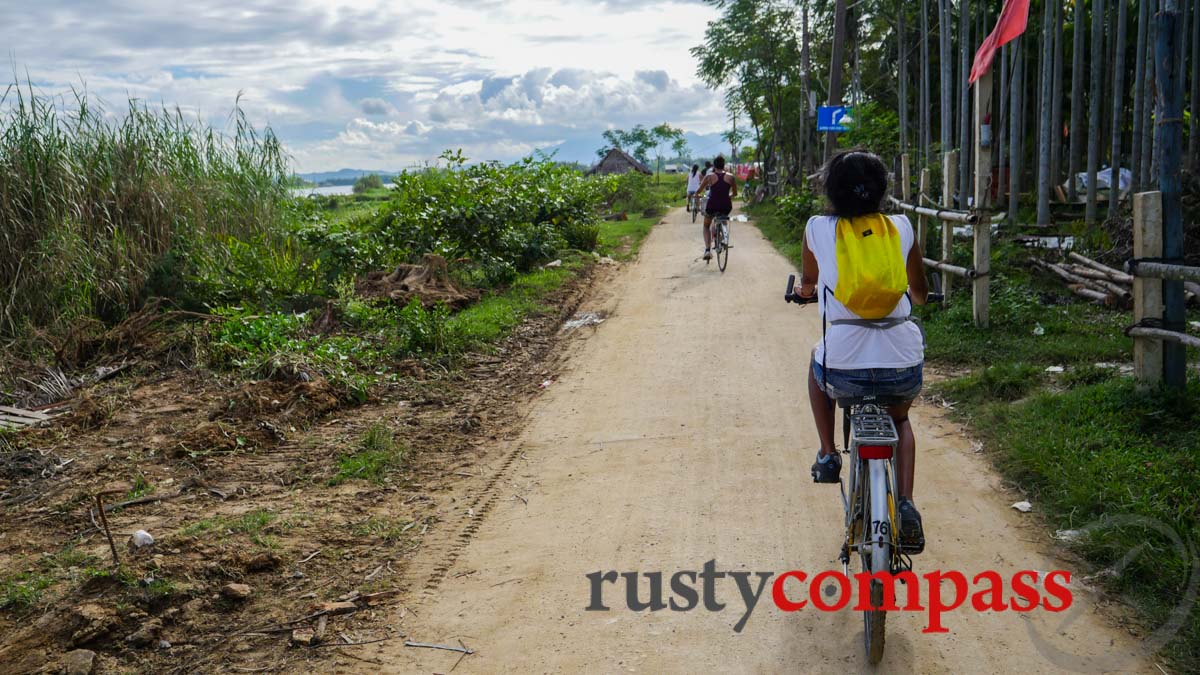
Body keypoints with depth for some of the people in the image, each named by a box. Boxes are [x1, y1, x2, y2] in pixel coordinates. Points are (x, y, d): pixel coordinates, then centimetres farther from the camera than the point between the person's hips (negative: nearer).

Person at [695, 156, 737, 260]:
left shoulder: (709, 177, -3)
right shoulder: (731, 177, 2)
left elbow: (699, 191, 5)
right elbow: (735, 194, 13)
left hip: (712, 206, -2)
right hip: (726, 207, 2)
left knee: (706, 226, 23)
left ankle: (707, 250, 4)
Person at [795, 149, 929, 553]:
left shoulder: (818, 228, 3)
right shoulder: (901, 228, 7)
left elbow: (807, 283, 23)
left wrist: (809, 289, 47)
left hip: (845, 369, -1)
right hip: (903, 368, 2)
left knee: (817, 365, 36)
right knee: (899, 419, 34)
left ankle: (828, 455, 29)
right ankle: (906, 505, 14)